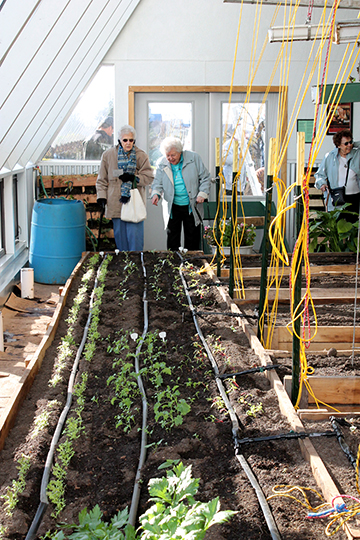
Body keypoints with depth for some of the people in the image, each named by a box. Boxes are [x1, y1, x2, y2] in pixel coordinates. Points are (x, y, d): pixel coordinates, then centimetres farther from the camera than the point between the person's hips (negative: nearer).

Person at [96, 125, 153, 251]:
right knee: (120, 235, 7)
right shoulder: (108, 155, 6)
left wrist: (134, 178, -14)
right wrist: (101, 196, 2)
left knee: (135, 235, -5)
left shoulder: (141, 156, 2)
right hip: (116, 203, 2)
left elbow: (149, 177, 2)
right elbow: (102, 179, 12)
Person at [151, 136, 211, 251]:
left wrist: (202, 193, -11)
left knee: (193, 241, 7)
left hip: (191, 207, -1)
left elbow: (205, 177, 2)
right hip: (172, 208, 1)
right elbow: (158, 183, 4)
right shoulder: (161, 163, 1)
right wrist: (156, 193, -17)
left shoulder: (194, 158, -4)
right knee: (172, 240, 4)